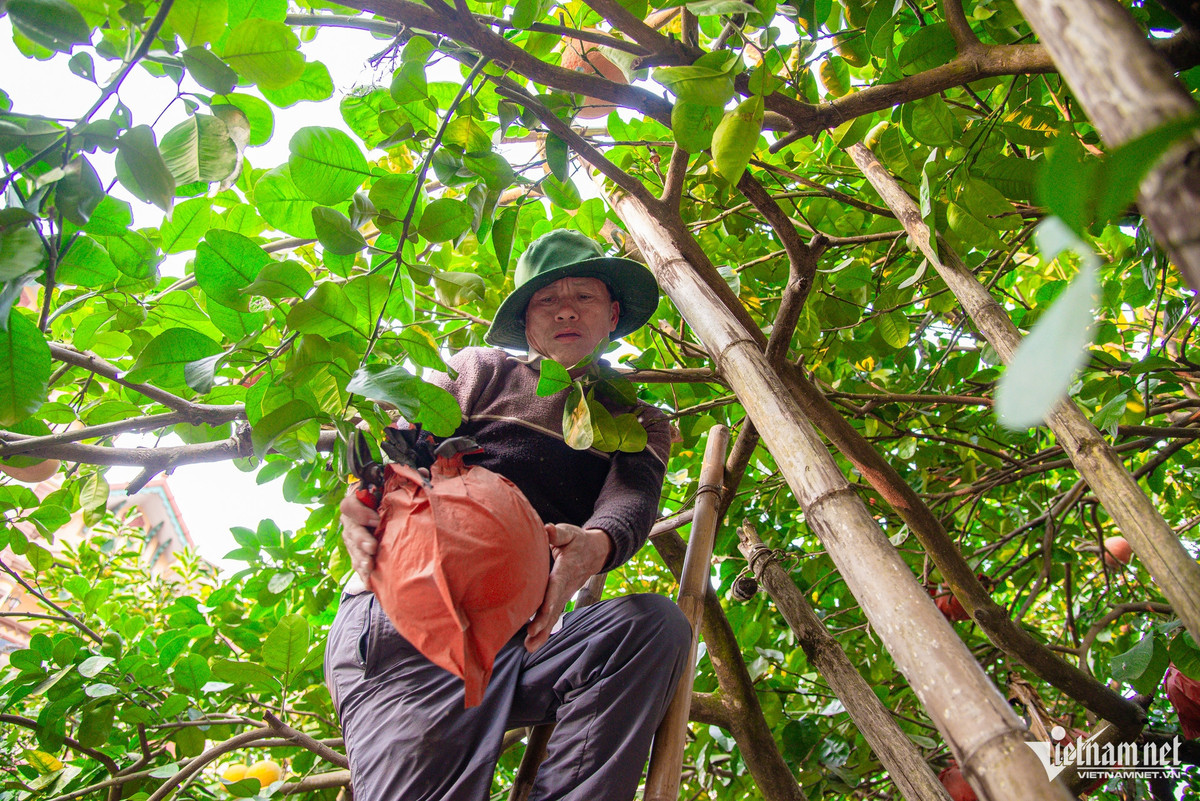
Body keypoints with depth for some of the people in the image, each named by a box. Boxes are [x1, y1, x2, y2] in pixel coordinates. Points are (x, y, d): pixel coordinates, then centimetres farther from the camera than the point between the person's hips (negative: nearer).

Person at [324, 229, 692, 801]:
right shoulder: (481, 369, 17)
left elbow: (632, 497, 0)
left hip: (523, 636, 3)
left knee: (654, 624, -27)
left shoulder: (638, 422, 21)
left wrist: (595, 544, -27)